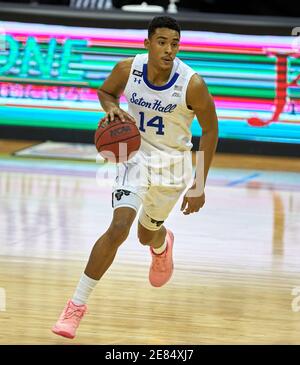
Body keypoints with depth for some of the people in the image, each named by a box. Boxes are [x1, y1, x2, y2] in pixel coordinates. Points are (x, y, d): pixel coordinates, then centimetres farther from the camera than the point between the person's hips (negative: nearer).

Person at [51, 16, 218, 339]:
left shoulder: (192, 84, -24)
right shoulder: (128, 69, -18)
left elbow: (210, 131, -10)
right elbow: (105, 91, 6)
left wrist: (199, 186, -9)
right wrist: (112, 109, -19)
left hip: (173, 165, 0)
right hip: (136, 156, 0)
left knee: (147, 234, 19)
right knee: (119, 227, -21)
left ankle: (162, 245, 61)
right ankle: (77, 304, -13)